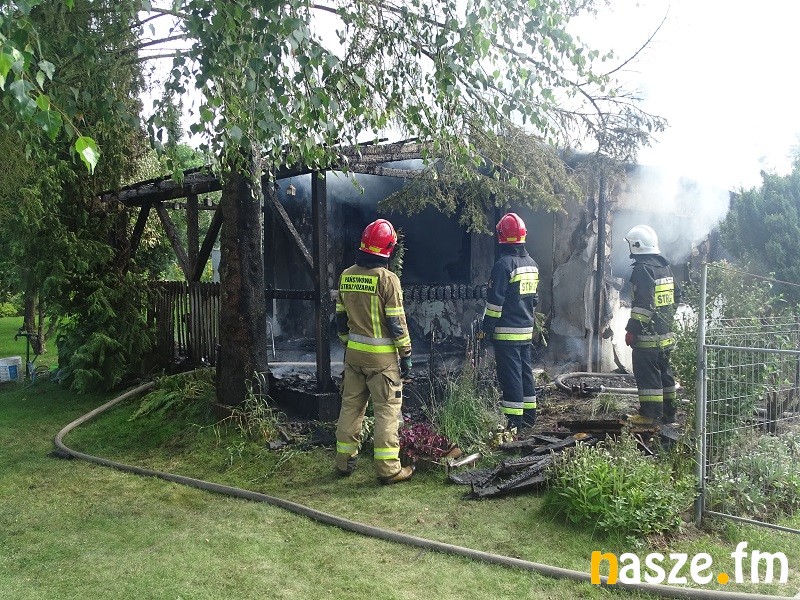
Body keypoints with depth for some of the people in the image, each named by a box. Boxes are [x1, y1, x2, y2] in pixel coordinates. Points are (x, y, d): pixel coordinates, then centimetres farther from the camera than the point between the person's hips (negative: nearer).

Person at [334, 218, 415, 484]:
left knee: (351, 405, 16)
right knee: (387, 410, 1)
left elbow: (341, 317, 11)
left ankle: (344, 461, 25)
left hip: (354, 353, 6)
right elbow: (396, 323, -14)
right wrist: (406, 355, -6)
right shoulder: (387, 279, -15)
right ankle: (388, 469, 3)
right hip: (382, 357, -6)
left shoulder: (346, 276, 5)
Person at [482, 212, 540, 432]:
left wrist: (487, 328, -10)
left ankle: (514, 419, -1)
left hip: (506, 332, -8)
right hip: (526, 330, 8)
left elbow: (495, 301, -16)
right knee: (525, 371, 16)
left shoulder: (504, 264, -15)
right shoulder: (532, 264, 10)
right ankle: (529, 414, 24)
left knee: (510, 375, -3)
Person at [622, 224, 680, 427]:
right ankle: (668, 412, 25)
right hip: (665, 333, 9)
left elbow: (643, 304, -21)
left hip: (648, 335, -9)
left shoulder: (643, 268, -16)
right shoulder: (664, 266, 12)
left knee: (646, 374, -3)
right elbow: (676, 296, 19)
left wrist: (631, 329, -17)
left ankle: (650, 415, 1)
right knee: (664, 372, 17)